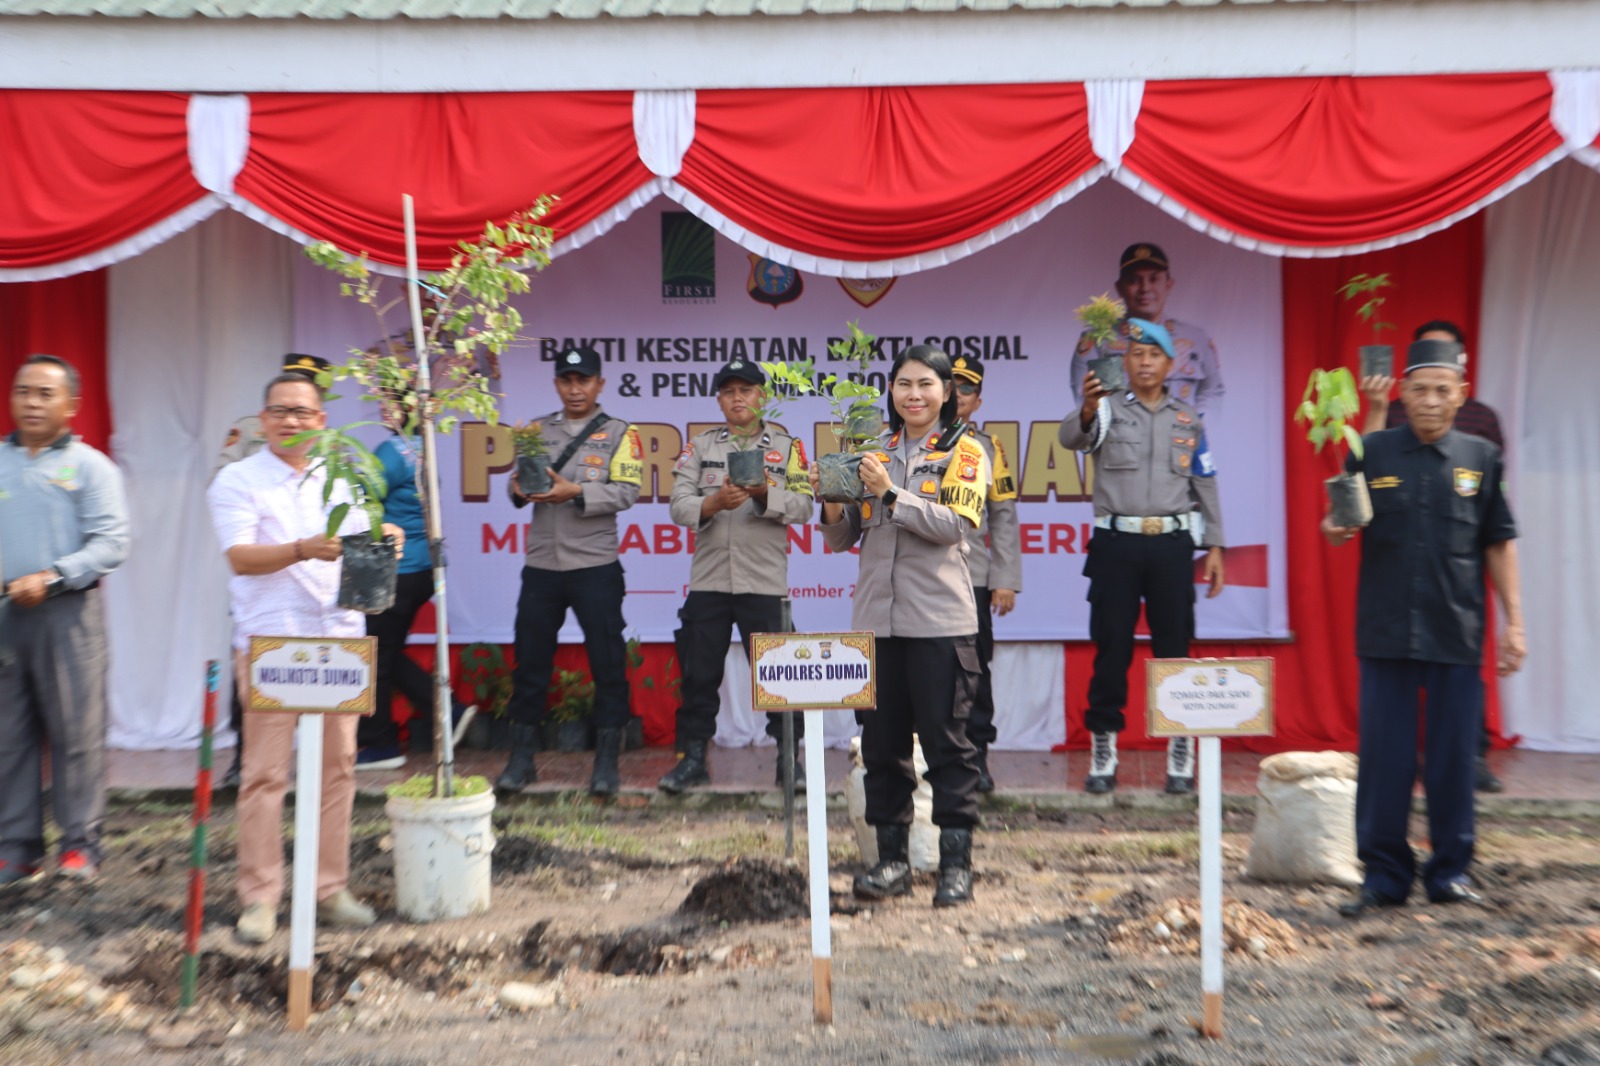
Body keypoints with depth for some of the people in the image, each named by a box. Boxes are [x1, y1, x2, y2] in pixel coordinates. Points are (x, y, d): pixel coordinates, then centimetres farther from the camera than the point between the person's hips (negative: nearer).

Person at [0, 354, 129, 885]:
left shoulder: (90, 466, 2)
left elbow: (111, 544, -5)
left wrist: (51, 577, -16)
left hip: (67, 610, -3)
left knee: (76, 728, -2)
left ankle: (80, 841, 7)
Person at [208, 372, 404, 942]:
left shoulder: (342, 481, 17)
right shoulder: (237, 480, 3)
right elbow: (241, 556, -10)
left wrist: (383, 542, -8)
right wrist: (303, 549, -26)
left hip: (339, 639, 4)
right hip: (269, 640, -4)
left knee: (337, 766, 7)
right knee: (265, 772, -3)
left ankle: (331, 889, 17)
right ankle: (259, 897, 8)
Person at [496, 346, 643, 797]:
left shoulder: (619, 433, 3)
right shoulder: (537, 430, 14)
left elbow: (627, 491, -8)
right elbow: (517, 481, 12)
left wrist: (576, 493, -21)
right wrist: (520, 490, -11)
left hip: (596, 566, -3)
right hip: (541, 565, 3)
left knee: (607, 663, 1)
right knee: (530, 661, 8)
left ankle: (606, 761, 12)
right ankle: (521, 758, 19)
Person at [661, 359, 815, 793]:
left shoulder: (787, 447, 6)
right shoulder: (699, 446, 9)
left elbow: (803, 506, -4)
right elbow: (679, 505, -1)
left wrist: (765, 494, -21)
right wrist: (713, 504, -20)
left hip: (764, 581, -2)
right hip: (708, 579, 2)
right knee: (699, 673, 7)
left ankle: (789, 758, 16)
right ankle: (693, 758, 20)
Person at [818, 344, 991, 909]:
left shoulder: (965, 453, 4)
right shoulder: (874, 451, 14)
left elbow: (954, 525, -12)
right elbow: (841, 539, 13)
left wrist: (890, 493, -20)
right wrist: (833, 503, -7)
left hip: (939, 620, -4)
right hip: (876, 617, 4)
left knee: (945, 740, 0)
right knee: (881, 741, 8)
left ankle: (956, 862, 10)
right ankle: (892, 858, 19)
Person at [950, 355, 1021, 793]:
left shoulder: (988, 449, 9)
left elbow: (1004, 519, 6)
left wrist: (1006, 581, 0)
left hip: (972, 577, 1)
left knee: (974, 667, 4)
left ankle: (976, 754, 15)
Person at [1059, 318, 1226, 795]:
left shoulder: (1189, 421, 13)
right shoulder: (1108, 410, 4)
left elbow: (1205, 487, 14)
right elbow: (1071, 437, -18)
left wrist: (1214, 547, 7)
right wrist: (1086, 410, -40)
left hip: (1172, 545, 2)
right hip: (1116, 543, -2)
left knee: (1174, 648, 5)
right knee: (1111, 648, 2)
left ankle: (1181, 756, 14)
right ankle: (1102, 755, 11)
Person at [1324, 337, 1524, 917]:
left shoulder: (1481, 457, 6)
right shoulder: (1372, 453, 3)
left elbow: (1499, 544, 9)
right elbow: (1344, 531, 7)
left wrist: (1513, 621, 6)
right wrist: (1334, 529, -17)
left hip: (1457, 632, 1)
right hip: (1385, 630, -1)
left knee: (1453, 754, 7)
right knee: (1383, 754, 3)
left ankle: (1450, 870, 22)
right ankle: (1383, 872, 15)